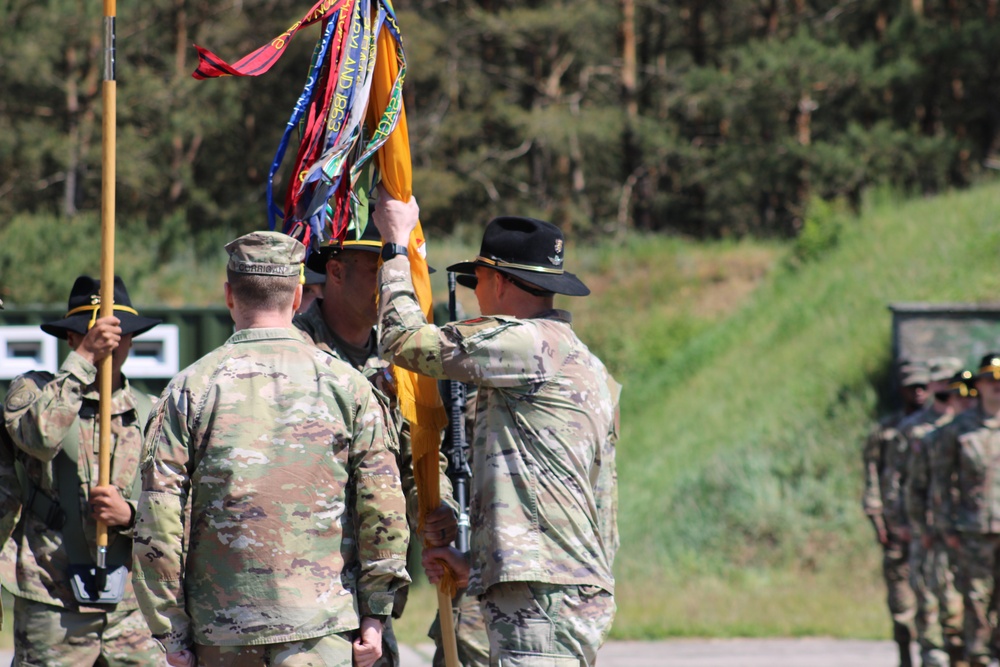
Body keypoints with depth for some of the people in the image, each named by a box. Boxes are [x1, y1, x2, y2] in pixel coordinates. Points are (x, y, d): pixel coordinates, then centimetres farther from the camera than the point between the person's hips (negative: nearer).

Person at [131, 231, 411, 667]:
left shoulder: (191, 389, 0)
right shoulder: (346, 385, 1)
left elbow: (157, 519, -2)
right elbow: (383, 505, -1)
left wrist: (170, 631, 3)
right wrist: (375, 613, 6)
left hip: (221, 625, 1)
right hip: (320, 621, -1)